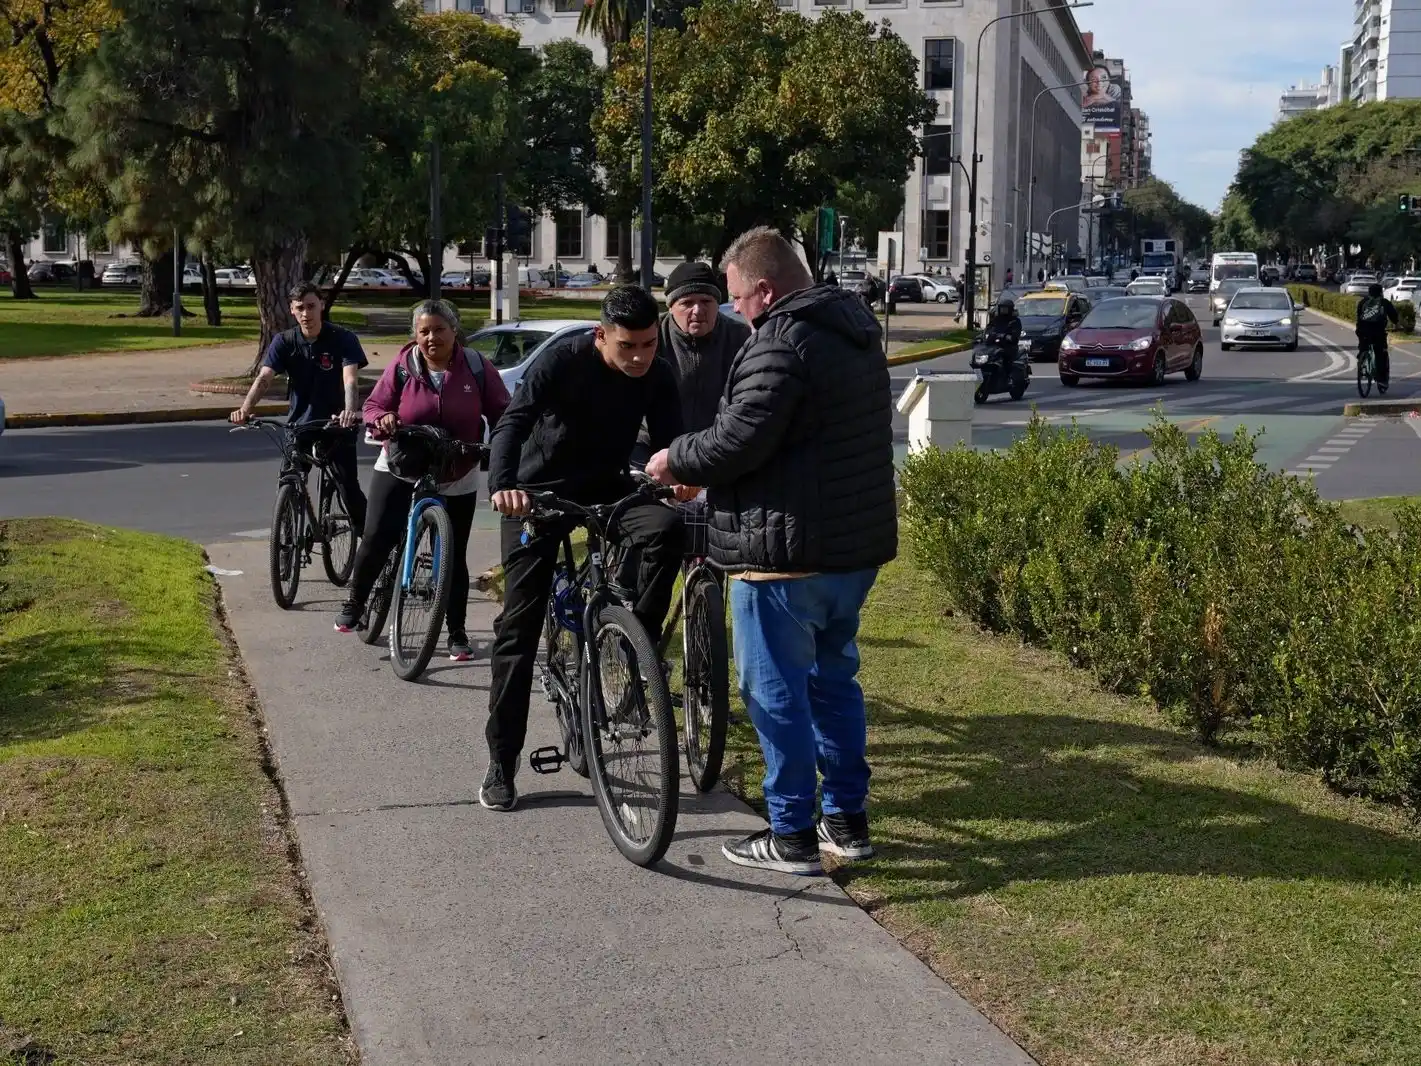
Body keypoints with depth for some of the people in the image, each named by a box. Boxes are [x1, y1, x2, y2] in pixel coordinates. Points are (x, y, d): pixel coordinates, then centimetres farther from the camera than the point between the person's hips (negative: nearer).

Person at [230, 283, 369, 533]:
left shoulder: (343, 339, -11)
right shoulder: (284, 342, -4)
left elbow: (350, 379, -25)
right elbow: (264, 378, -17)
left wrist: (351, 411, -46)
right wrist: (245, 409, -36)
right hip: (298, 425, 2)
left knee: (349, 488, -5)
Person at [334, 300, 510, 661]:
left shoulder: (475, 366, -6)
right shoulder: (402, 367, -7)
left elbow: (501, 412, -2)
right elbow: (373, 406, -1)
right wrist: (383, 420, -24)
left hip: (457, 480, 0)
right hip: (400, 471, 0)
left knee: (455, 556, 4)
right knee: (377, 539, -8)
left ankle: (457, 632, 15)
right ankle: (355, 603, 18)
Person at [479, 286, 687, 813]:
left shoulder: (658, 377, -10)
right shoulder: (562, 362, -22)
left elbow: (669, 442, -15)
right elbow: (513, 423, -32)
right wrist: (502, 485, -50)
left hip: (605, 487, 3)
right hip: (538, 493, -3)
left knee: (665, 527, -29)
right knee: (520, 625, -5)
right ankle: (501, 763, 3)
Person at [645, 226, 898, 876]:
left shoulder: (781, 343, -18)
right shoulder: (856, 333, 13)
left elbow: (739, 440, -24)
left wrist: (676, 461, -6)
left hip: (787, 552, -10)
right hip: (858, 545, 10)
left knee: (776, 692, 1)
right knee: (834, 679, 19)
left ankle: (792, 837, 7)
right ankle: (849, 819, 26)